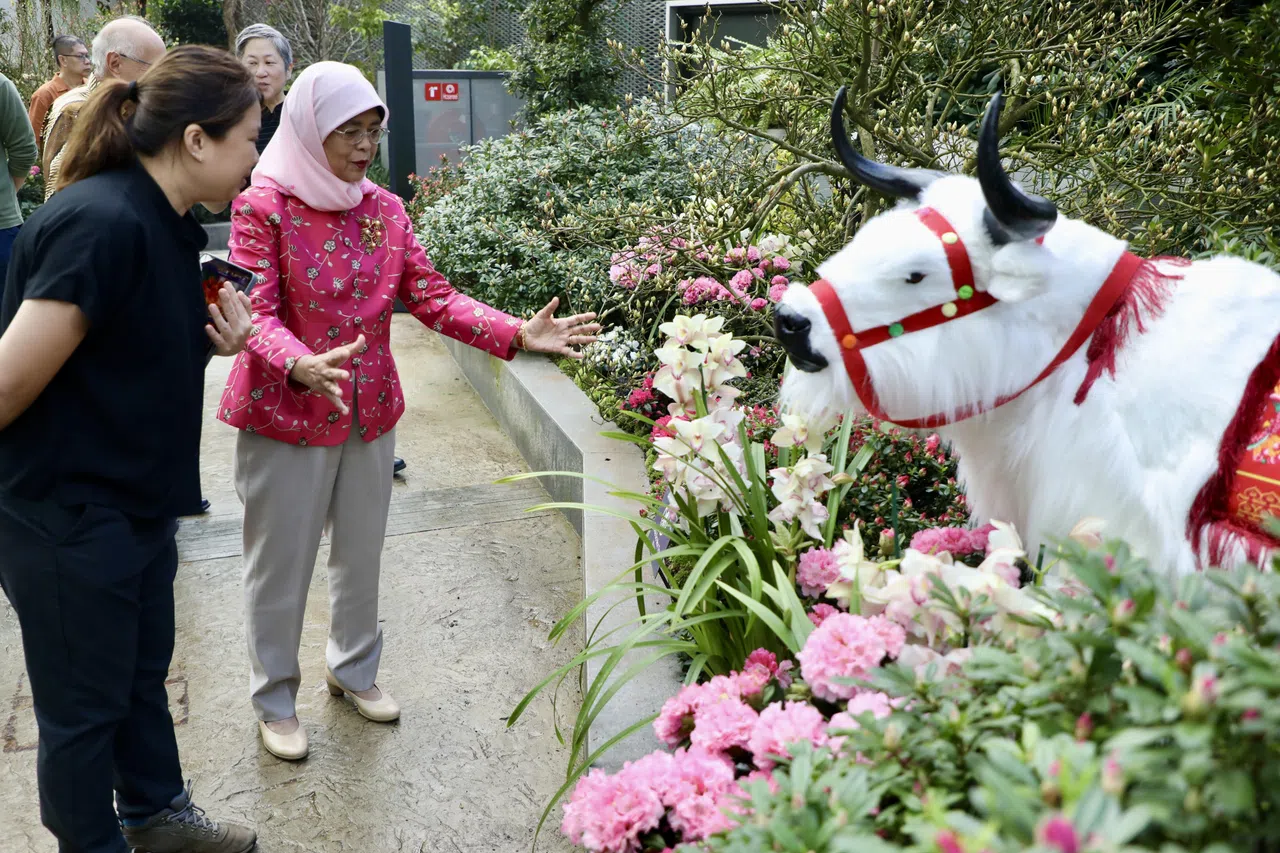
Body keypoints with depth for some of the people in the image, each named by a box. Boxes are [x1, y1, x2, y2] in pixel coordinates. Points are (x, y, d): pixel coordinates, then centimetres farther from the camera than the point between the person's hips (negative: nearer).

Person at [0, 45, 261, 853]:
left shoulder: (170, 225, 3)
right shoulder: (101, 225, -27)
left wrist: (220, 338, -4)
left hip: (138, 502, 9)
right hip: (66, 516, -9)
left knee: (142, 672, 24)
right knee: (84, 704, 11)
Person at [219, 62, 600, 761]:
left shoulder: (384, 209, 4)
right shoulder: (264, 207, -12)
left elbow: (432, 297, 0)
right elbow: (256, 314, -19)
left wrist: (517, 335, -13)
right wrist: (302, 367, -40)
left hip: (370, 413, 5)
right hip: (285, 416, -5)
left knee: (361, 551, 19)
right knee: (280, 564, 8)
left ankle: (354, 668, 41)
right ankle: (275, 701, 27)